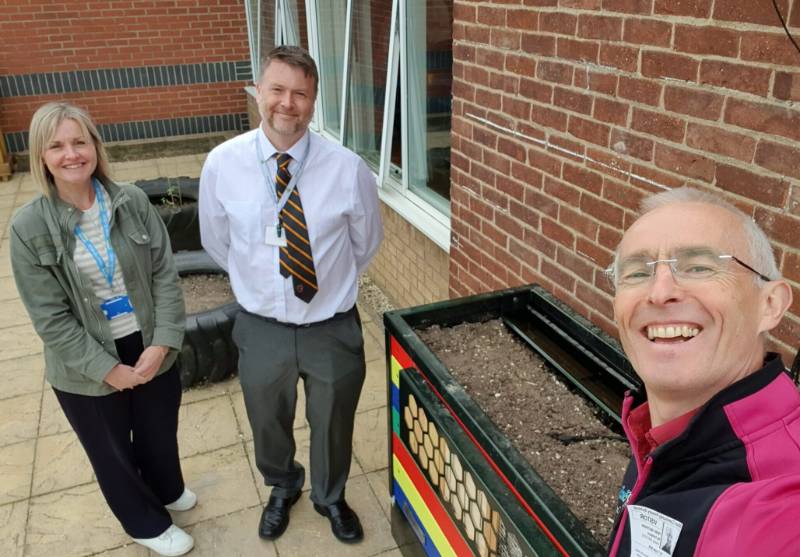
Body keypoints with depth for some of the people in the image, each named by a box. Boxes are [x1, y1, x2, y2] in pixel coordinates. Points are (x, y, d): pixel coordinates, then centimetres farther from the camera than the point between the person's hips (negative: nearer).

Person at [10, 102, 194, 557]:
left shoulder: (132, 202, -9)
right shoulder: (29, 227, -14)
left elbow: (165, 274, -6)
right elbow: (50, 318, -13)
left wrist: (161, 344, -14)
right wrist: (108, 368, -15)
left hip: (150, 349, 2)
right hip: (86, 368, -2)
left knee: (160, 433, 23)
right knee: (112, 451, 19)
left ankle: (168, 490, 57)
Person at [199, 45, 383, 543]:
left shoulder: (348, 168, -18)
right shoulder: (222, 164, -14)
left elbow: (366, 243, 0)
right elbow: (217, 243, 4)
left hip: (332, 328, -1)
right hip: (263, 328, 1)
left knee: (333, 425, 22)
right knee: (268, 423, 25)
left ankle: (330, 497, 55)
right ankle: (282, 489, 59)